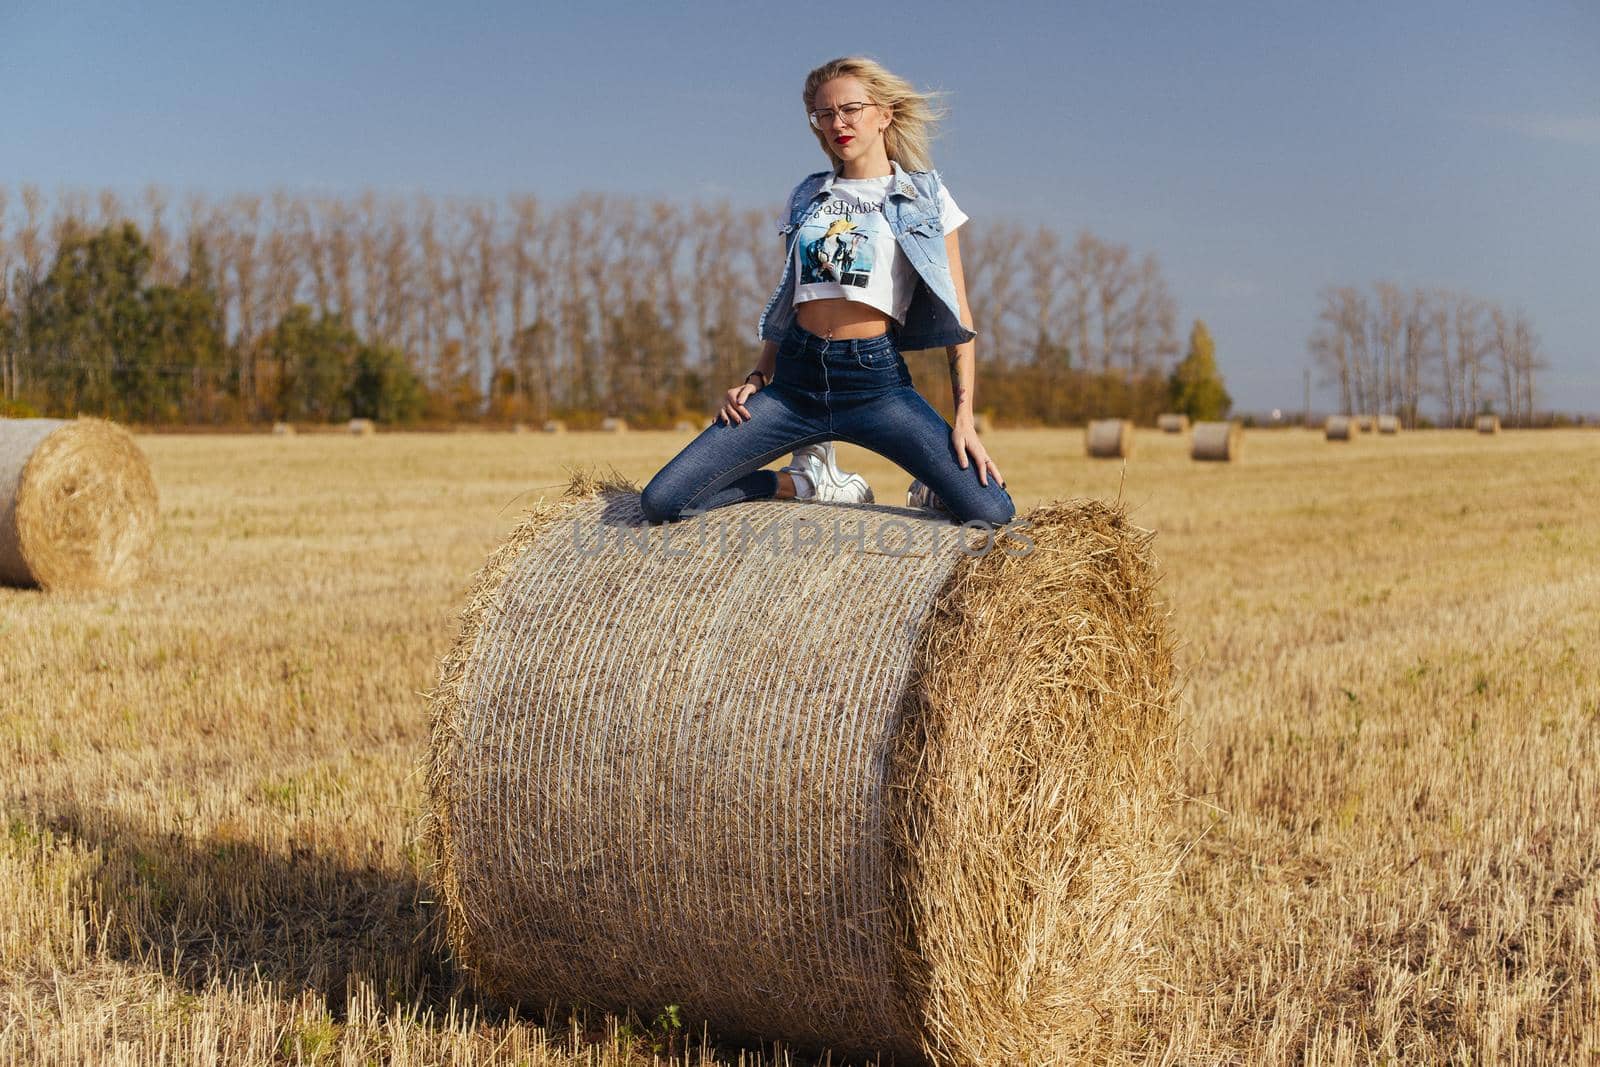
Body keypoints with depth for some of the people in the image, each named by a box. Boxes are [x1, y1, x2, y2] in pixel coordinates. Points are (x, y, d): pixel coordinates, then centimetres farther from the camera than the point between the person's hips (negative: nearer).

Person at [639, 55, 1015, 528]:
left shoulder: (923, 196, 5)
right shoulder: (809, 194, 16)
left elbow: (957, 313, 2)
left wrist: (964, 415, -7)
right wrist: (757, 377, 9)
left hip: (875, 380, -3)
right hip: (795, 380, 4)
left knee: (992, 513, -23)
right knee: (661, 501, -11)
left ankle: (930, 489, 13)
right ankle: (810, 479, 10)